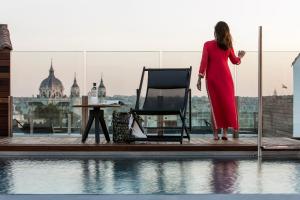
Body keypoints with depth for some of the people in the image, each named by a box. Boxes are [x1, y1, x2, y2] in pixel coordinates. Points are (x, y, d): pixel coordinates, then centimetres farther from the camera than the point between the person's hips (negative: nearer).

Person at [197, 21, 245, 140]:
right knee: (227, 104, 8)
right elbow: (235, 61, 17)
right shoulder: (228, 46, 4)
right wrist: (240, 56, 39)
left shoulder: (208, 45, -2)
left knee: (215, 105, 6)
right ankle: (225, 132, 5)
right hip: (225, 78, 1)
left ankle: (215, 133, 5)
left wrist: (200, 78, -6)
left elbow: (204, 62, -9)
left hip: (212, 78, -1)